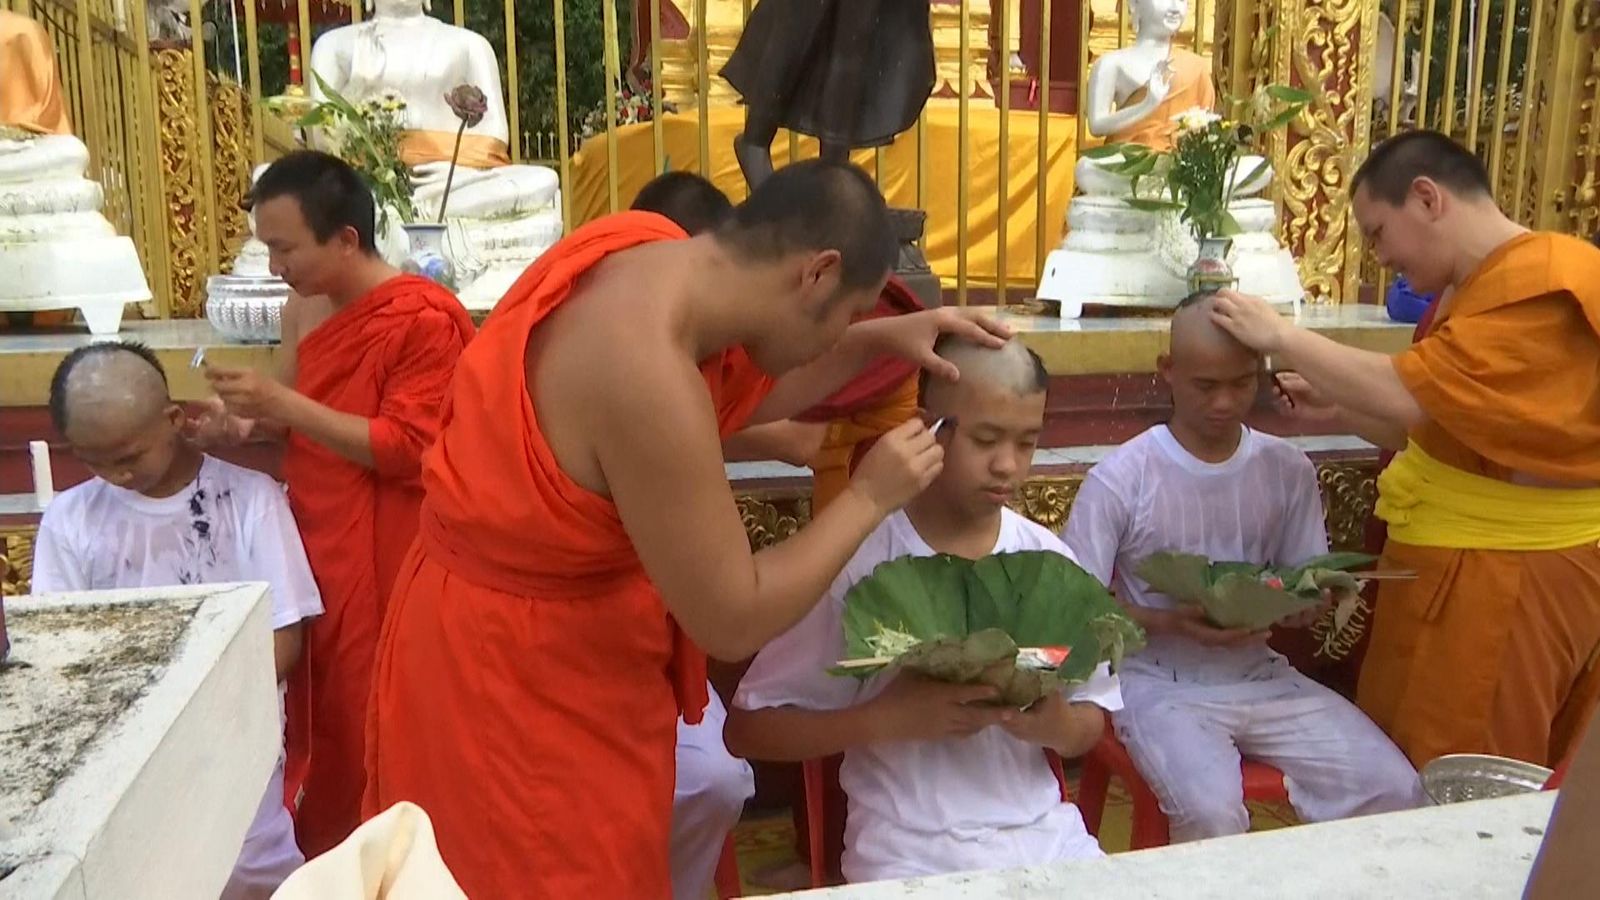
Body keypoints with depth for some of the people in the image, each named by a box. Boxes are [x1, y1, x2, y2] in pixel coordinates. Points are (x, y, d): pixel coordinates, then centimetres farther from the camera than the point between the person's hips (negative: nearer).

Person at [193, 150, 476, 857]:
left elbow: (410, 450, -20)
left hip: (383, 565, -7)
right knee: (319, 723, 15)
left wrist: (284, 404, -22)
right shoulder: (304, 309, 8)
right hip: (313, 548, 7)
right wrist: (250, 423, 0)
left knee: (370, 732, 3)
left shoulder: (423, 319, -16)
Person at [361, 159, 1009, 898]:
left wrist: (879, 342, 4)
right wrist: (869, 498, -13)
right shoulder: (649, 375, -34)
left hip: (530, 635, 9)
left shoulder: (643, 243, -7)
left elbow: (732, 393, 11)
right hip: (518, 676, -9)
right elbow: (734, 620, -24)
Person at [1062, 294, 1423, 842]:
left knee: (1394, 790, -12)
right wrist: (1173, 623, -23)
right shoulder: (1118, 481, -10)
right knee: (1211, 812, -29)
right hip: (1161, 684, -4)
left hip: (1262, 677, 4)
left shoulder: (1287, 470, 3)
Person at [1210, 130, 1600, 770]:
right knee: (1401, 767, 16)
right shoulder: (1485, 287, 15)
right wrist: (1330, 401, 5)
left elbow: (1409, 395, -27)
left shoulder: (1542, 286, -19)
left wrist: (1280, 338, -17)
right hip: (1461, 566, 10)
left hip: (1503, 578, -10)